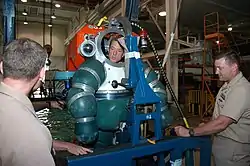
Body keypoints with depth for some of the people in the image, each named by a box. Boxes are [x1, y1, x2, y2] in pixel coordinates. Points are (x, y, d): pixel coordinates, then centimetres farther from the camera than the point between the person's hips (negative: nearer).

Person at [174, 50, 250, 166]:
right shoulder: (227, 84, 6)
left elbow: (221, 123, -29)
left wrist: (189, 132, -26)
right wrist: (207, 125, 7)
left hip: (233, 146, -8)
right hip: (220, 140, 8)